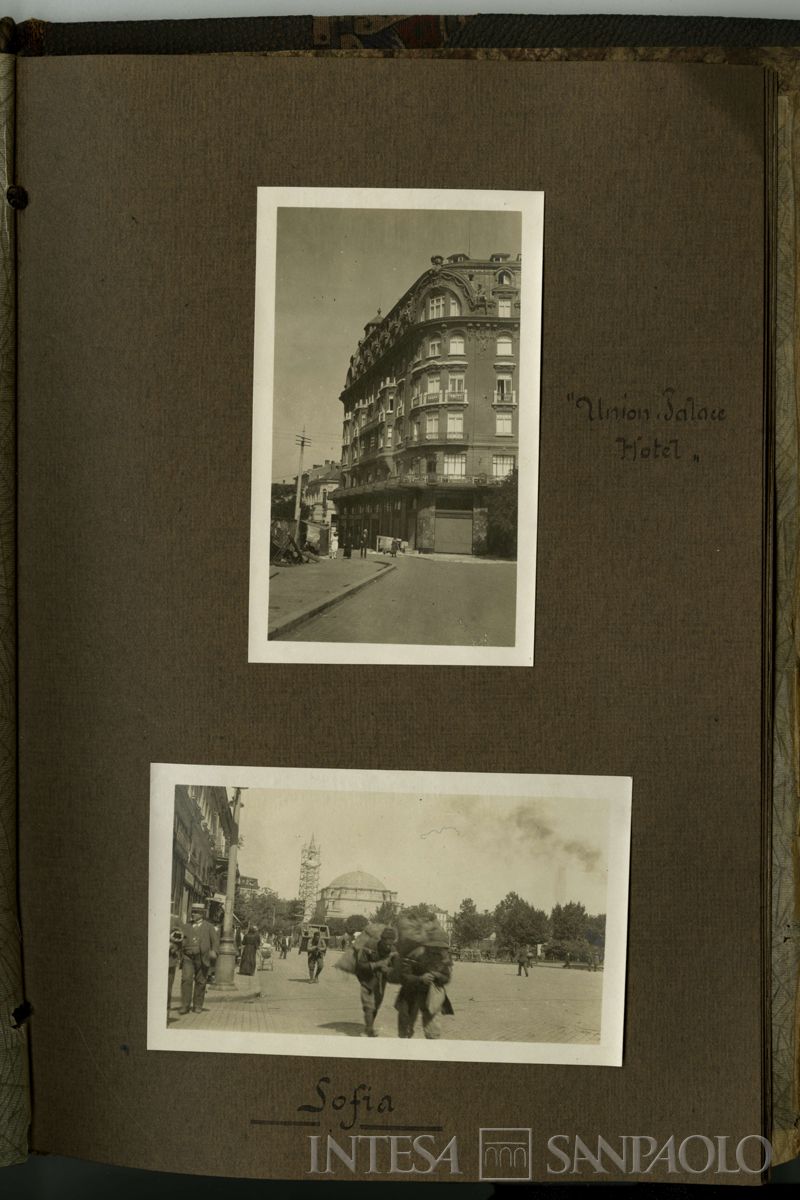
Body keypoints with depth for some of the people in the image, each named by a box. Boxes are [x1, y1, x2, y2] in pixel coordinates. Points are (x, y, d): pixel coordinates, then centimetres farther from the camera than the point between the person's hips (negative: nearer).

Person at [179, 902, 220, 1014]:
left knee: (200, 982, 2)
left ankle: (197, 1005, 14)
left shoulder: (208, 927, 12)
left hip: (202, 958, -1)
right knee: (186, 979, -12)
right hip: (188, 957, 1)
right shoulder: (186, 927, 19)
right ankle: (185, 1006, -8)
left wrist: (214, 951, -14)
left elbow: (215, 940, 2)